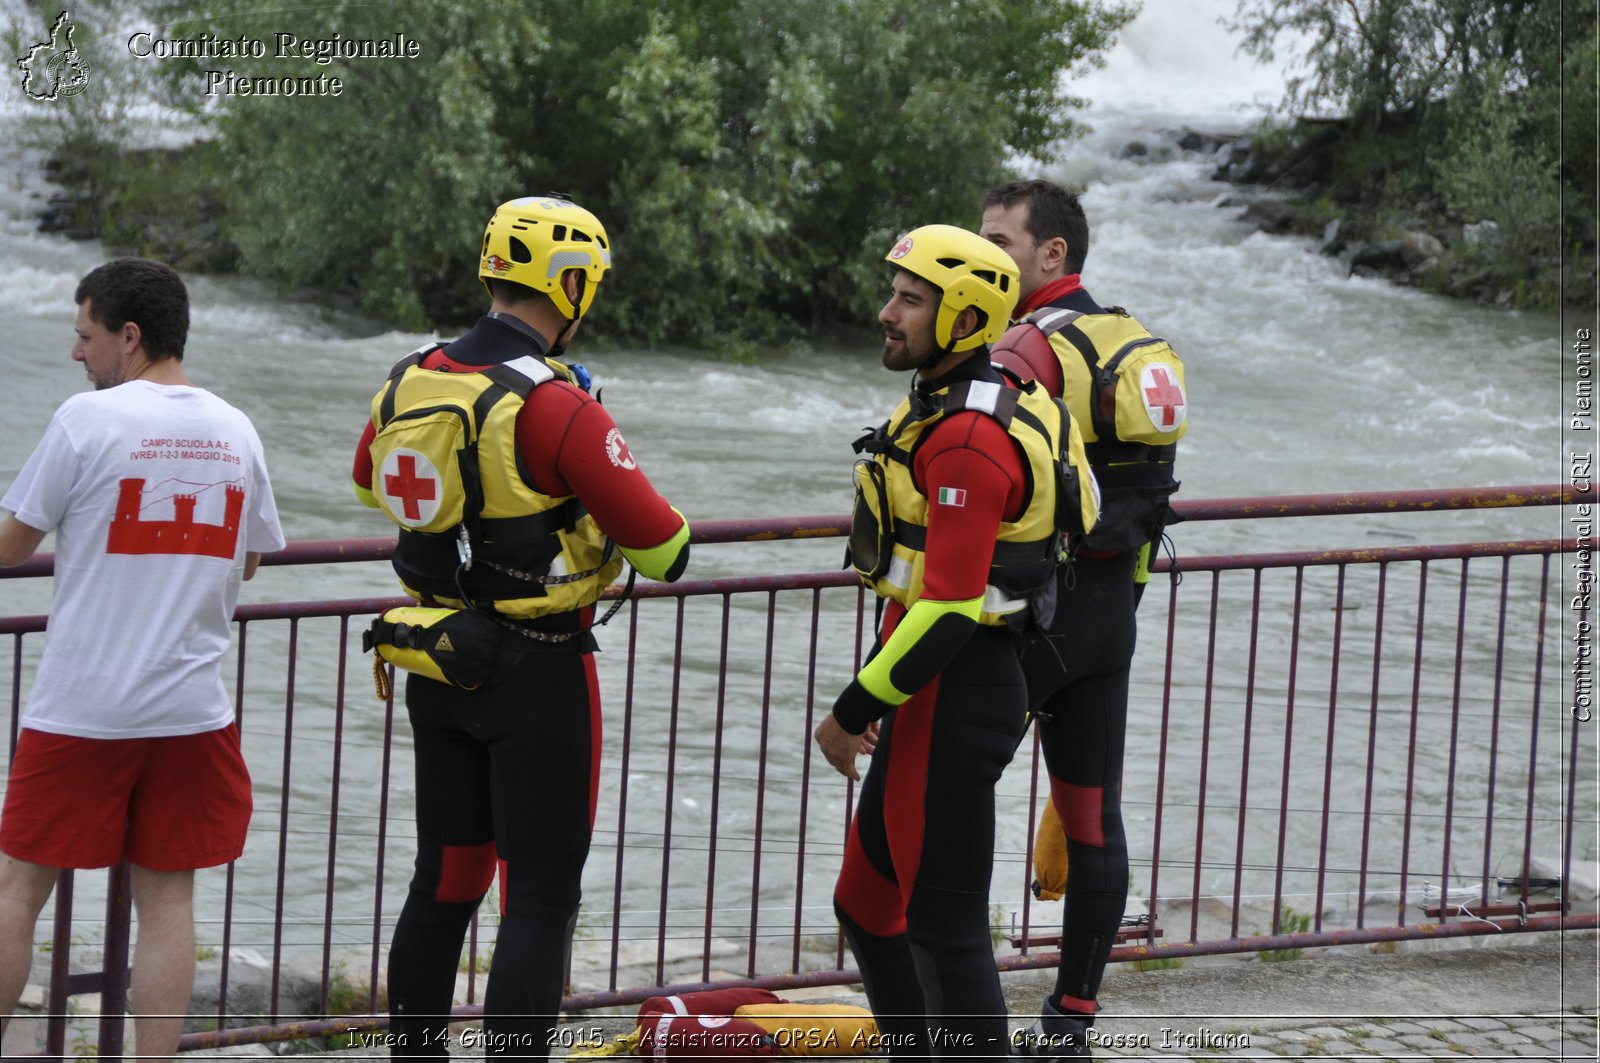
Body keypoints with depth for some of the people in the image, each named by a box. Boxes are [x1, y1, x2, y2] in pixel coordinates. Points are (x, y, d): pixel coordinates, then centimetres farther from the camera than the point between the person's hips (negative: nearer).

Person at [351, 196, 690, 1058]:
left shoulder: (410, 381, 1)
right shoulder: (556, 408, -20)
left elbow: (371, 481, 24)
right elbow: (661, 547, -17)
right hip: (538, 673, -7)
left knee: (444, 880, 17)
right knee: (541, 898, -2)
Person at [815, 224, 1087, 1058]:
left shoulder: (969, 439, -20)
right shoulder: (942, 409, 13)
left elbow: (949, 606, -24)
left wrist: (854, 711, -19)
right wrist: (875, 694, 22)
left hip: (955, 701, -11)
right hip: (932, 695, 11)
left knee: (945, 925, -4)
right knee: (868, 904, 18)